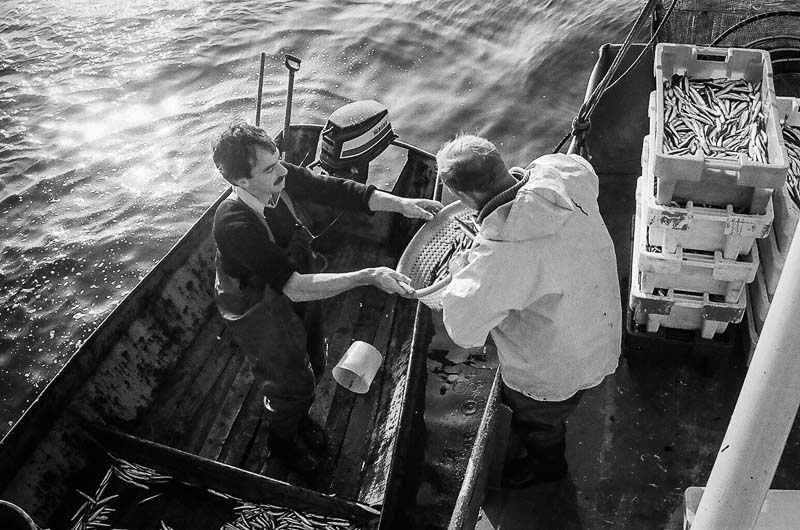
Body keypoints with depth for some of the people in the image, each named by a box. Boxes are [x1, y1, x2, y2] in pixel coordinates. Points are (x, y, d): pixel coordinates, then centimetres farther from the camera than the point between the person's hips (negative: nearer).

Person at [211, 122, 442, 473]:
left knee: (313, 365, 26)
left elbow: (335, 190, -12)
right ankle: (282, 440, 50)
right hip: (261, 313, -6)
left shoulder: (283, 177, -22)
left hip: (296, 290, 6)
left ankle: (297, 417, 60)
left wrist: (400, 203, -23)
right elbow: (295, 287, -42)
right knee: (293, 382, 16)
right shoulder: (234, 225, -40)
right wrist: (367, 277, -44)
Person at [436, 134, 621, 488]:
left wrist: (462, 268, -18)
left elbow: (464, 329, -35)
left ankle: (546, 465, 61)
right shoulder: (562, 174, -21)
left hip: (555, 370, -7)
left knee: (537, 422, 29)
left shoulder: (504, 251, -43)